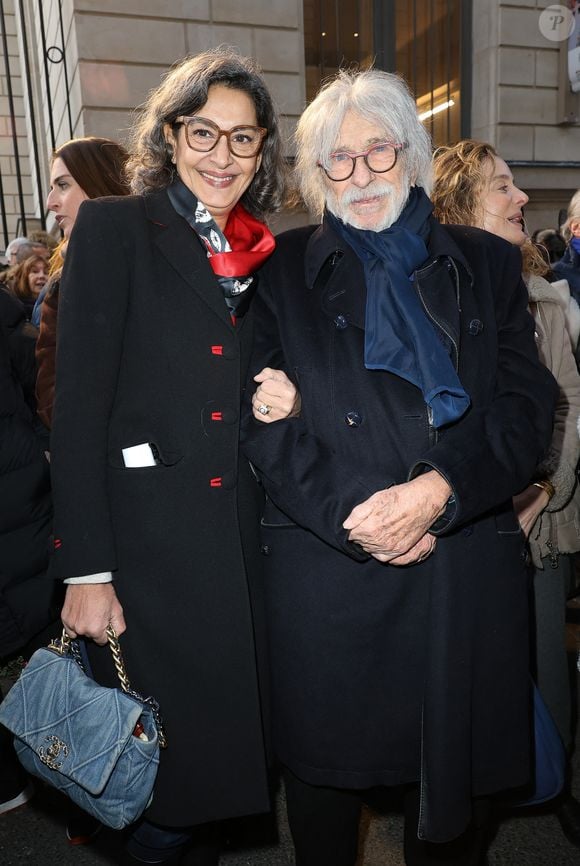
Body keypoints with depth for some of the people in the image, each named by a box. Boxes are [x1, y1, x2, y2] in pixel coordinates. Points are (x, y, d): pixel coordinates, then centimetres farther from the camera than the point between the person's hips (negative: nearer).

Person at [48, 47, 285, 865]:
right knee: (153, 757, 9)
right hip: (145, 539, -5)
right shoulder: (115, 227, -4)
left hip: (242, 536, 6)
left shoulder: (262, 254, 12)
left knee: (231, 722, 17)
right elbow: (79, 405, -11)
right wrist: (85, 570, -14)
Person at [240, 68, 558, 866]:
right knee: (326, 768, 14)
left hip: (465, 569, 2)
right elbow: (264, 418, -2)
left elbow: (528, 406, 1)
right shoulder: (284, 269, 6)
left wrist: (439, 489, -15)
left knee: (455, 770, 15)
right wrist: (350, 513, -13)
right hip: (324, 567, 0)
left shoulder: (487, 264, 9)